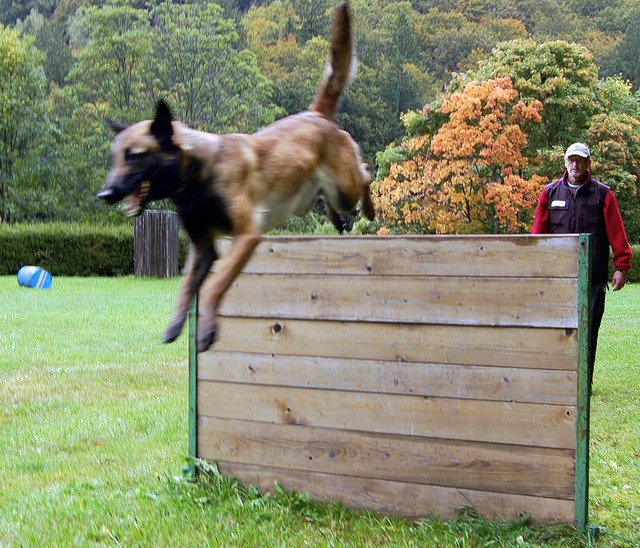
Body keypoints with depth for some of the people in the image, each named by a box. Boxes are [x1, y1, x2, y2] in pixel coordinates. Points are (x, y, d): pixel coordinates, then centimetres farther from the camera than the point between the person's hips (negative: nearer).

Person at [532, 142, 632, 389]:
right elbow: (539, 232, 9)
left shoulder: (602, 194, 2)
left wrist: (621, 267, -7)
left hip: (593, 276, -1)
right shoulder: (550, 193, 8)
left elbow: (616, 232, -1)